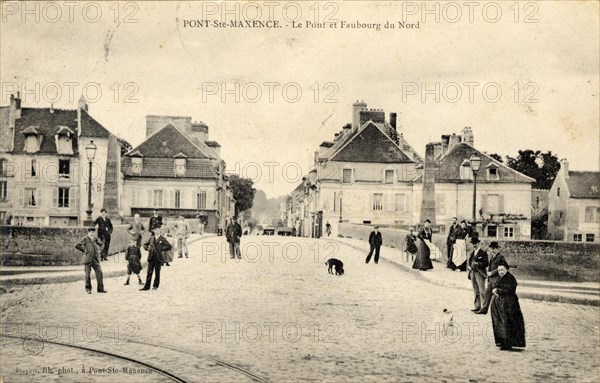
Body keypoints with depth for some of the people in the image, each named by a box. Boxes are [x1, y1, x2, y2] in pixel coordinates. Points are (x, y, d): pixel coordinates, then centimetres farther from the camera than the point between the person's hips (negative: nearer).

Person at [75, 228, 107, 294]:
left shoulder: (95, 238, 12)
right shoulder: (85, 239, -4)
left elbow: (101, 244, 27)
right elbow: (77, 245, -14)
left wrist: (99, 250, 12)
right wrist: (84, 250, -10)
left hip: (95, 259, 4)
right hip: (88, 259, -4)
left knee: (99, 272, -4)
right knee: (88, 274, 1)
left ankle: (100, 288, -1)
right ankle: (88, 289, 14)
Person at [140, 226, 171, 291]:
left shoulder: (162, 239, 1)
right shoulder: (151, 238, 10)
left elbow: (169, 246, -3)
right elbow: (145, 244, 22)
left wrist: (161, 249, -8)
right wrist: (147, 249, 4)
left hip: (158, 258, -2)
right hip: (151, 257, 2)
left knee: (157, 272, 5)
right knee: (149, 272, 1)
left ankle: (155, 286, 16)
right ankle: (147, 286, 5)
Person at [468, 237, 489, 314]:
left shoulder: (483, 252, -6)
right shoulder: (472, 252, 16)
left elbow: (486, 263, -10)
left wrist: (478, 264, -21)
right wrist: (469, 266, 5)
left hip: (480, 273, -8)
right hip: (472, 272, 8)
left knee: (481, 291, -8)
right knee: (476, 291, 12)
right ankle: (477, 306, 18)